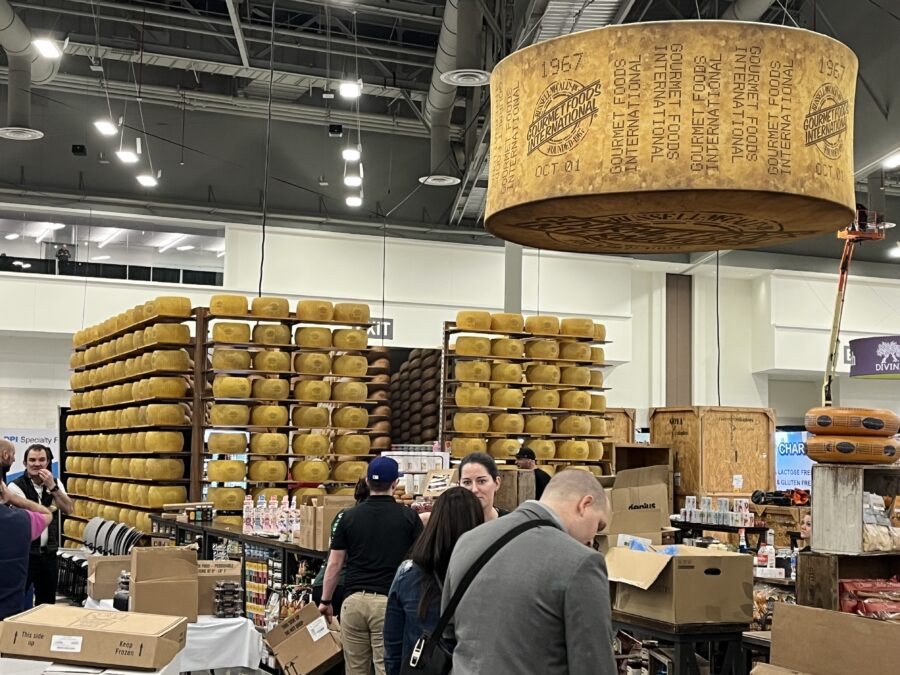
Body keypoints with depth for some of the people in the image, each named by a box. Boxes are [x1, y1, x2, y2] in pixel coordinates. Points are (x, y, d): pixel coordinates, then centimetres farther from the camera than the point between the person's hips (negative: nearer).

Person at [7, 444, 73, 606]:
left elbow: (69, 509, -8)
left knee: (48, 601, 16)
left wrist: (52, 486, -16)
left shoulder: (55, 484, 6)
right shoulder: (16, 486, -11)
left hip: (48, 552, 5)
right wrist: (49, 509, -7)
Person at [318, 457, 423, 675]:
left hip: (354, 600, 3)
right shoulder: (408, 517, 0)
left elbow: (334, 564, 8)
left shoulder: (350, 517, 6)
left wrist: (326, 601, 18)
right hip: (388, 601, -3)